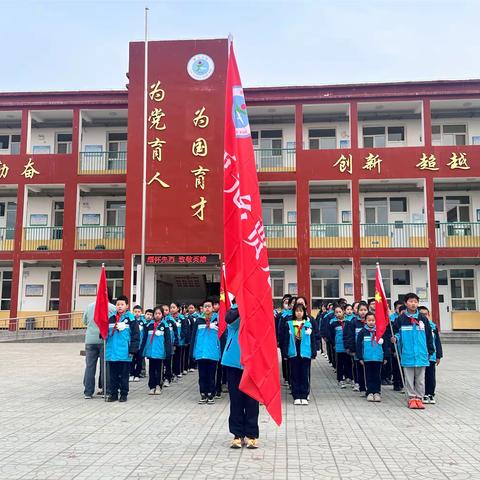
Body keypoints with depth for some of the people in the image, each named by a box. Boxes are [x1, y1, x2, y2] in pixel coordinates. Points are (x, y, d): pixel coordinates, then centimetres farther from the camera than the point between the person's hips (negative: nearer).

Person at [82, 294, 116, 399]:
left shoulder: (90, 306, 6)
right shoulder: (112, 308, -6)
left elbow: (84, 321, 15)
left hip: (90, 340, 3)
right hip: (104, 340, -3)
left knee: (89, 366, 7)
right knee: (105, 366, 6)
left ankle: (88, 392, 7)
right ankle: (105, 390, 10)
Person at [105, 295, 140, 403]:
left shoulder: (131, 319, -4)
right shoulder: (111, 318, 9)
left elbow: (135, 336, -6)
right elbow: (106, 333, 17)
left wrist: (132, 350, -10)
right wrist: (106, 347, 11)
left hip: (124, 353, -4)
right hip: (112, 352, 4)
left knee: (124, 375, 5)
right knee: (113, 375, 11)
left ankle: (123, 394, 15)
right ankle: (113, 393, 21)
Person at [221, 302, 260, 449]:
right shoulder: (233, 312, 2)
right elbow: (229, 319, -21)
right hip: (234, 361, 1)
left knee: (251, 400, 6)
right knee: (236, 400, 7)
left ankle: (251, 434, 16)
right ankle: (238, 434, 17)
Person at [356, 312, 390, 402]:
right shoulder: (362, 332, 0)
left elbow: (385, 345, 7)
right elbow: (358, 346, 1)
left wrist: (385, 357, 5)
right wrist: (360, 358, -3)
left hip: (378, 358, 1)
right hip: (367, 358, -1)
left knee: (377, 376, 6)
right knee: (369, 376, 6)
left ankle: (377, 392, 13)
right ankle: (370, 392, 13)